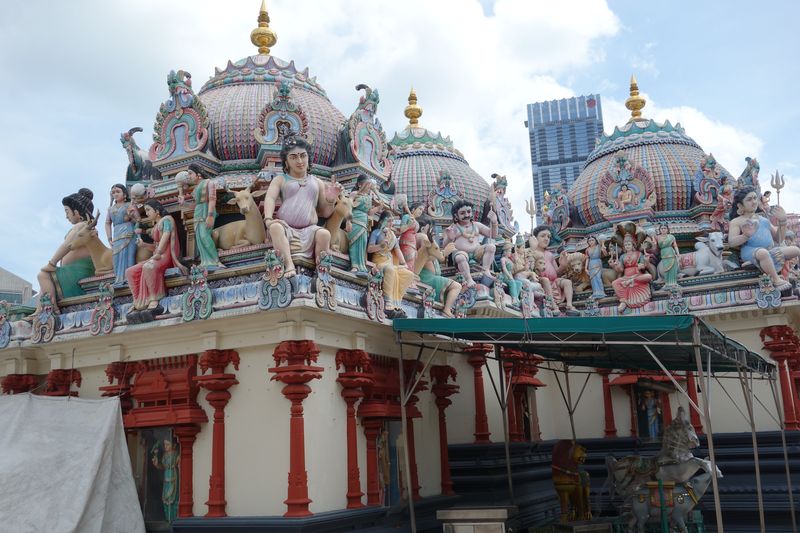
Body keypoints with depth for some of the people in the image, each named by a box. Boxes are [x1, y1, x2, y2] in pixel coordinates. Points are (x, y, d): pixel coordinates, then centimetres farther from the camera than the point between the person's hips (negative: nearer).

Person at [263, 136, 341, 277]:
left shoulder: (317, 182, 23)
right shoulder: (280, 180, 17)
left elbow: (324, 213, 21)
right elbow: (270, 198, -3)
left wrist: (331, 200, -2)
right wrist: (268, 219, -23)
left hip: (309, 231, 1)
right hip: (286, 229, -1)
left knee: (324, 234, -32)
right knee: (275, 227, -36)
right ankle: (289, 266, -46)